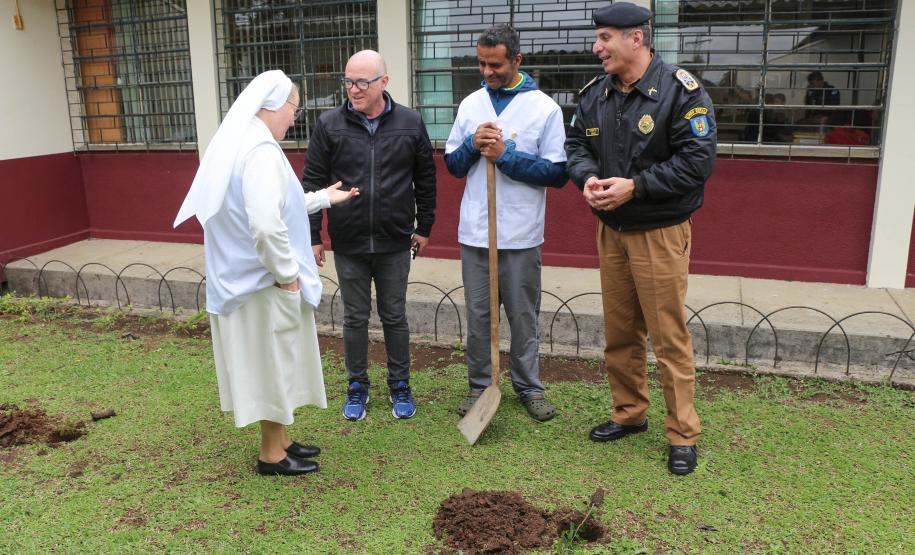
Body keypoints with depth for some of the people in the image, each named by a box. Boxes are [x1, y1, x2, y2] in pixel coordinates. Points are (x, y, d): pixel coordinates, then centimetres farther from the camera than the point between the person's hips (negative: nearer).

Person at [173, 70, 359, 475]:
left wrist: (324, 197, 25)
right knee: (272, 361, 5)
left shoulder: (239, 143, 10)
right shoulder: (262, 151, -23)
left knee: (272, 361, 20)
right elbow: (267, 225, -34)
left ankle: (279, 439, 34)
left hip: (244, 277, 10)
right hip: (265, 282, -10)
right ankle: (272, 454, 21)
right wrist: (287, 274, -20)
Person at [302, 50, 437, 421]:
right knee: (355, 318, 11)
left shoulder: (410, 123, -2)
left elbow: (425, 179, 7)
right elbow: (313, 183, 0)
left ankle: (400, 386, 28)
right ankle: (357, 387, 28)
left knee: (395, 317, 12)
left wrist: (424, 227, 8)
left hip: (395, 244, 0)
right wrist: (313, 237, -2)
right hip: (348, 244, 0)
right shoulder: (329, 125, -4)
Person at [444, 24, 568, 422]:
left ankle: (529, 387, 23)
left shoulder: (544, 108, -4)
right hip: (475, 232, 3)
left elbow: (557, 174, -8)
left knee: (524, 317, 8)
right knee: (477, 315, 10)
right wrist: (472, 145, -10)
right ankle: (478, 385, 23)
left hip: (521, 235, -3)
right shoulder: (470, 104, 8)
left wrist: (505, 156, -16)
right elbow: (452, 166, 10)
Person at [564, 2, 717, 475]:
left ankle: (682, 435, 13)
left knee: (669, 337, -1)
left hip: (660, 234, -6)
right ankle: (629, 414, 32)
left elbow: (697, 160, -16)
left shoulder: (680, 90, -13)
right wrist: (587, 177, -11)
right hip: (611, 231, 6)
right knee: (619, 333, 14)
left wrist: (635, 186, -21)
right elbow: (576, 145, 11)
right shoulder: (594, 94, 6)